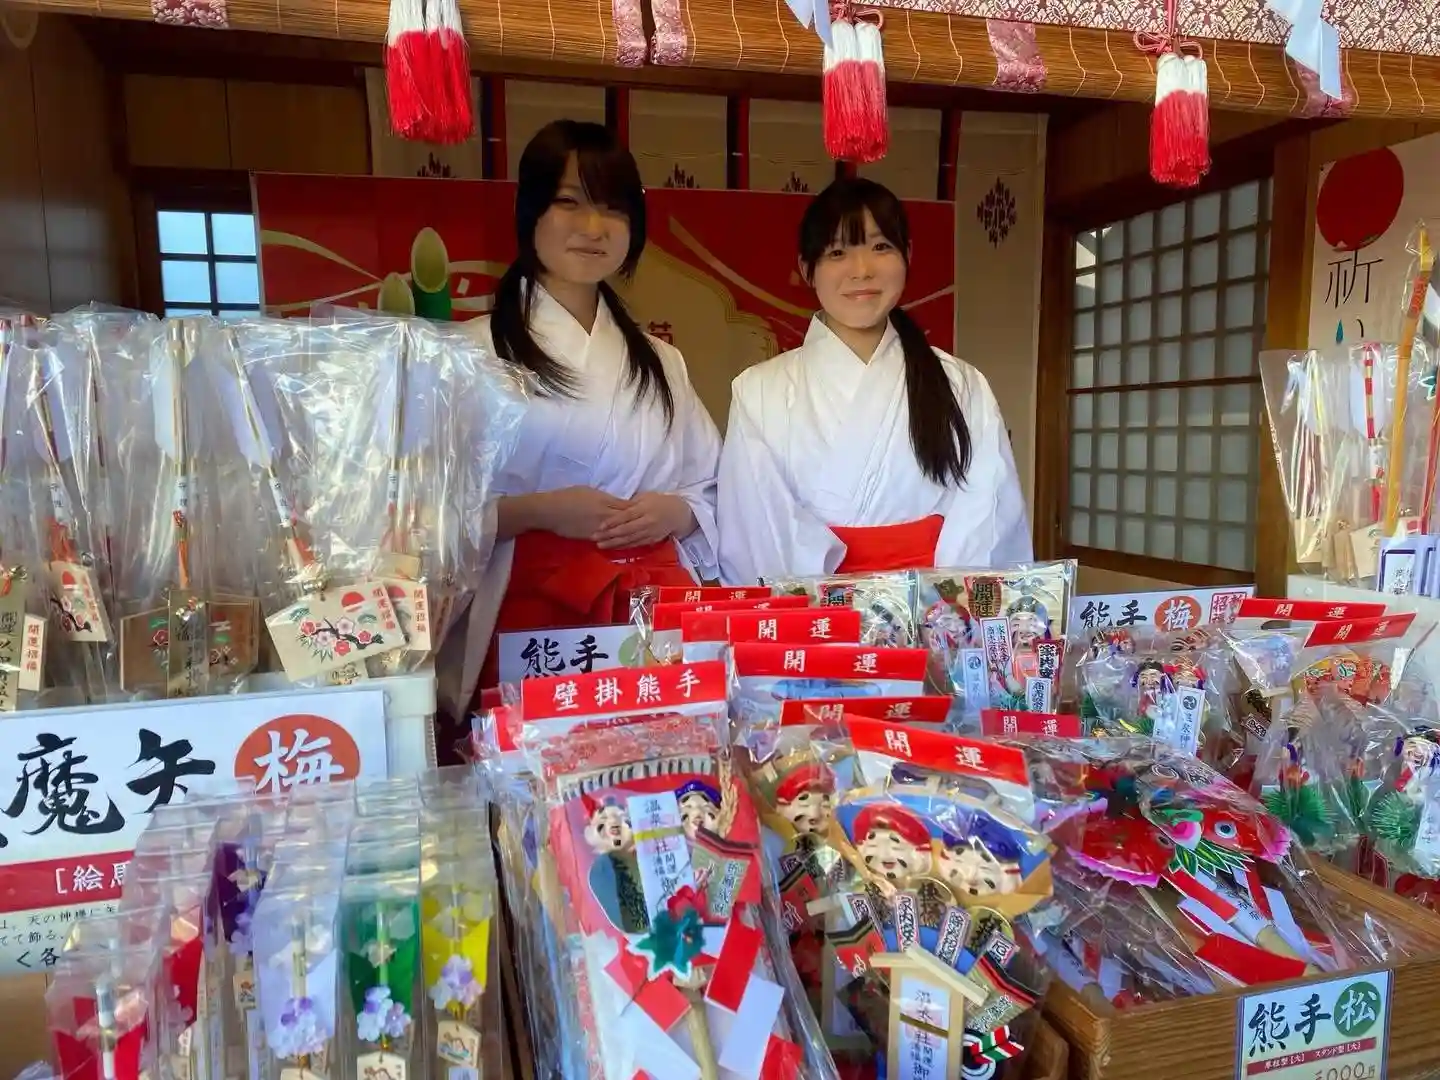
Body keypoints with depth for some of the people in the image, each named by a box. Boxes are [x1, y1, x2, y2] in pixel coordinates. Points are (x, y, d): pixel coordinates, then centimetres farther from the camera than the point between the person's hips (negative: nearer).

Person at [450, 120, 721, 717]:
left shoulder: (659, 362, 15)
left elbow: (715, 494, 16)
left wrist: (676, 512, -4)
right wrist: (535, 512, -18)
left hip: (656, 615, 4)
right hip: (530, 613, -4)